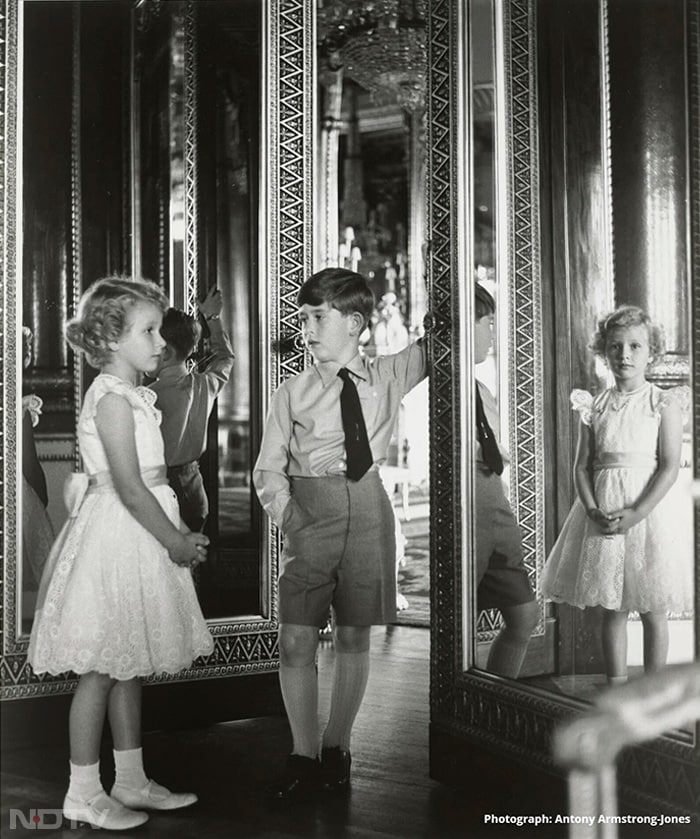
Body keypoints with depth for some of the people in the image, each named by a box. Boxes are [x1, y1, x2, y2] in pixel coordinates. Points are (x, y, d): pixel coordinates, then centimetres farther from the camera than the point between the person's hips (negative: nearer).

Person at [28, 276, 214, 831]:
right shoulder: (113, 397, -16)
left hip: (139, 539, 10)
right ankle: (84, 794, 12)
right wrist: (177, 541, -15)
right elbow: (129, 488, -21)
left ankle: (132, 781, 26)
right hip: (115, 540, -10)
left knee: (128, 666, 15)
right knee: (102, 670, 0)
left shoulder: (133, 395, 14)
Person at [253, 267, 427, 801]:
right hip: (310, 515, -1)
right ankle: (304, 757, 12)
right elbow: (268, 470, 4)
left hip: (368, 508, 1)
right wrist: (290, 518, -9)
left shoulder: (390, 376, 5)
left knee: (354, 638, 8)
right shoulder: (293, 393, 2)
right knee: (296, 642, -4)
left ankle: (337, 750, 23)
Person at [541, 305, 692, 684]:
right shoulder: (594, 407, 6)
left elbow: (670, 466, -9)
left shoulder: (663, 403, -3)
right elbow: (582, 466, 5)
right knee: (611, 608, 9)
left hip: (650, 507, -3)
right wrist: (593, 510, -11)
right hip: (603, 510, 3)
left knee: (652, 610, 4)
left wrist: (636, 514, -17)